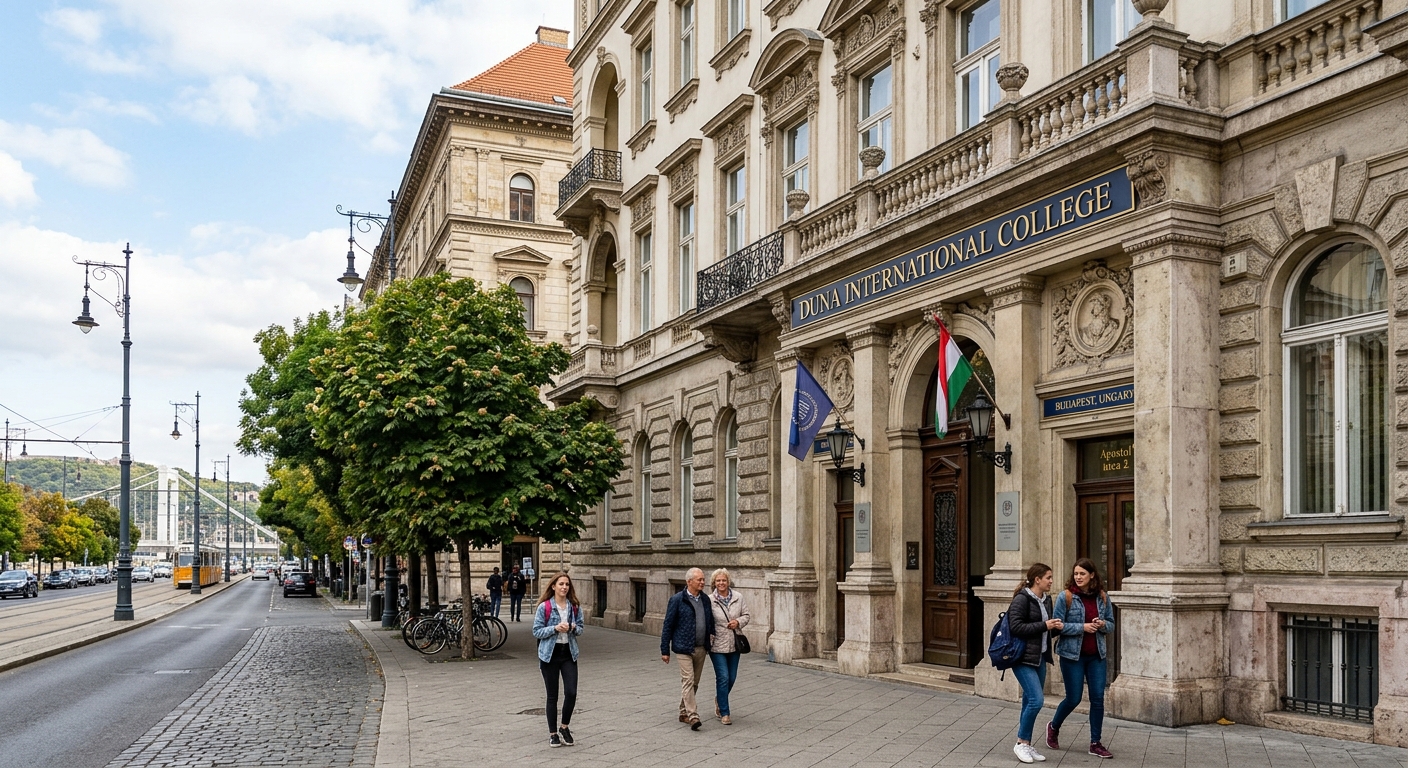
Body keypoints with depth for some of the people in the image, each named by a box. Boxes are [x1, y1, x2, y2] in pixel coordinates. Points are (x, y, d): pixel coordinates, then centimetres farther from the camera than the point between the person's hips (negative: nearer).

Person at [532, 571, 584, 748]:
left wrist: (573, 628, -10)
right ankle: (553, 733, 19)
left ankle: (564, 727, 19)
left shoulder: (575, 606, 4)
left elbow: (580, 628, 13)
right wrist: (555, 628, -20)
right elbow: (536, 631, -7)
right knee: (552, 696, 5)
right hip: (550, 654, -3)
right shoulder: (544, 607, -8)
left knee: (571, 693, -5)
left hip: (569, 653, 3)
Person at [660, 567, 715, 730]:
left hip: (701, 649, 6)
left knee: (694, 683, 12)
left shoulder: (705, 599, 9)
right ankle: (693, 716, -14)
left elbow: (710, 622, 18)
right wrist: (665, 650, -5)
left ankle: (684, 713, 25)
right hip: (684, 649, -6)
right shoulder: (677, 600, -7)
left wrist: (710, 642, 11)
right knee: (688, 681, -11)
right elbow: (668, 625, -5)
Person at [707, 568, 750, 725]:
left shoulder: (738, 598, 2)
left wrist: (738, 622, -9)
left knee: (732, 678, 12)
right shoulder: (709, 600, -8)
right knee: (723, 678, -7)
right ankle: (724, 713, 3)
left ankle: (719, 700, 39)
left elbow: (746, 615, 11)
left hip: (734, 645, 4)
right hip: (717, 645, -4)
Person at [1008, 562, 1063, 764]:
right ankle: (1021, 743, 1)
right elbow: (1016, 627, -21)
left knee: (1031, 702, 11)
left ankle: (1026, 745, 19)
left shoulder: (1046, 600, 12)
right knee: (1036, 700, -14)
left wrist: (1055, 628, 0)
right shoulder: (1022, 599, -13)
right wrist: (1044, 626, -19)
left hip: (1040, 658, 8)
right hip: (1023, 658, -8)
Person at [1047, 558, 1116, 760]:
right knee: (1073, 698, 3)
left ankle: (1096, 743, 13)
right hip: (1072, 654, -4)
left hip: (1096, 656, 4)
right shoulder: (1066, 597, -10)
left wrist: (1103, 624, -12)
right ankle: (1054, 727, 31)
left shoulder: (1103, 597, 2)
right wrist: (1082, 627, -21)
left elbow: (1111, 624, 10)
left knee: (1098, 698, 1)